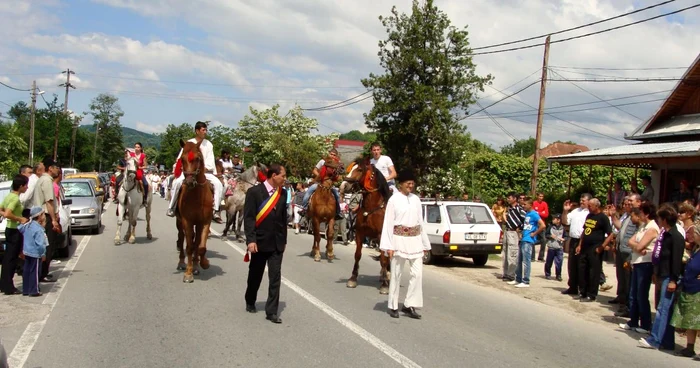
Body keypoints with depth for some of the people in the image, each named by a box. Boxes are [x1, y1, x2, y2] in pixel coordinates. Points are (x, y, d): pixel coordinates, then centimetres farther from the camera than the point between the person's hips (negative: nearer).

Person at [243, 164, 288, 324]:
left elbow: (283, 217, 10)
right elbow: (248, 217, -12)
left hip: (277, 243, 3)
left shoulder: (283, 193, 4)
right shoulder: (254, 192, -9)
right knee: (255, 275, 15)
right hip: (260, 241, -3)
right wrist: (251, 240, -18)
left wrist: (284, 239, 11)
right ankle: (250, 302, 38)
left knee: (275, 277, -2)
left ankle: (272, 312, 4)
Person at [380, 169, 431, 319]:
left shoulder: (416, 199, 9)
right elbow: (388, 223, -8)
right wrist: (388, 246, -13)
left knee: (418, 273, 1)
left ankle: (409, 305, 11)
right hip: (399, 239, -5)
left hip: (415, 240, 5)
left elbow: (420, 221, 13)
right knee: (396, 274, 5)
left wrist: (425, 243, 13)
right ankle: (393, 306, 16)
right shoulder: (394, 199, -6)